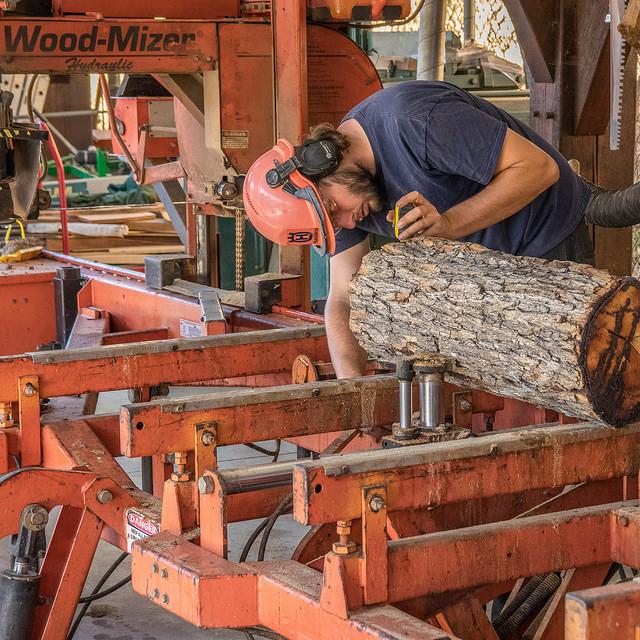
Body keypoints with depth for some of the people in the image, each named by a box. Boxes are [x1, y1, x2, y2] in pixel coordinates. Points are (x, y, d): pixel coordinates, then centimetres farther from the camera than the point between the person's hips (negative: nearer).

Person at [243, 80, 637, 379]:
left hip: (543, 230, -7)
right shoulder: (342, 194, -8)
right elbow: (343, 300, -7)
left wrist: (448, 224, -38)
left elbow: (538, 167, -29)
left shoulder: (414, 118, -32)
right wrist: (353, 389, -23)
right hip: (482, 262, 7)